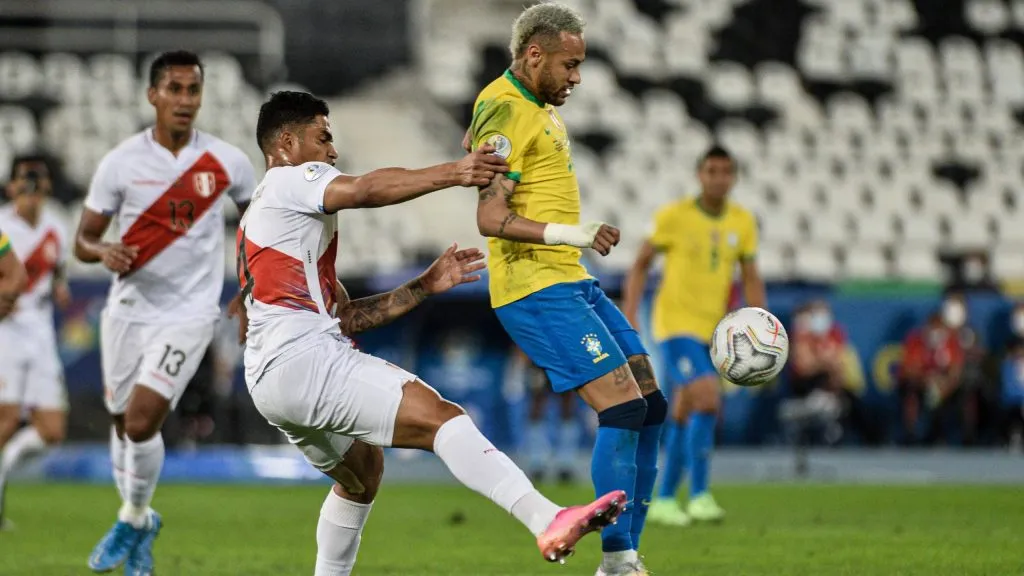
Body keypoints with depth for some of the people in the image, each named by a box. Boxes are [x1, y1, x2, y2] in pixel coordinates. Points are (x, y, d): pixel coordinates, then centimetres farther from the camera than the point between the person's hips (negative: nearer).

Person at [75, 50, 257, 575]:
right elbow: (83, 241, -1)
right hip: (128, 309, 2)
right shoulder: (121, 162, -6)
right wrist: (103, 251, -25)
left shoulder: (227, 162, -5)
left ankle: (132, 520, 8)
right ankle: (140, 526, 35)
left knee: (142, 422, -16)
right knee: (123, 425, 12)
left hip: (188, 313, -2)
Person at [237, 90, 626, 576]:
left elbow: (345, 316, 24)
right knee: (438, 416, -24)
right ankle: (547, 521, -42)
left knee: (361, 469, 31)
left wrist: (424, 287, 17)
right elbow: (366, 190, -21)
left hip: (269, 379, 11)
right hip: (305, 358, -11)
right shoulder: (288, 180, 2)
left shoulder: (260, 217, 30)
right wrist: (453, 173, -27)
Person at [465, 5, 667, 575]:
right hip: (535, 290, -10)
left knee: (650, 404, 6)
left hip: (571, 281, 10)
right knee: (622, 405, -18)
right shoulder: (506, 111, -15)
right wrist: (574, 234, -30)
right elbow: (491, 218, -23)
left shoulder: (535, 103, 15)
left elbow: (473, 142, 37)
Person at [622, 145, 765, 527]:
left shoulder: (743, 223, 3)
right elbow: (640, 266, -1)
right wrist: (629, 318, -9)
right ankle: (699, 496, -19)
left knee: (684, 415, 11)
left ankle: (663, 500, 21)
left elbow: (751, 281, 7)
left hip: (711, 329, 5)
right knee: (709, 399, -22)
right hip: (675, 324, -5)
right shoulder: (674, 216, -9)